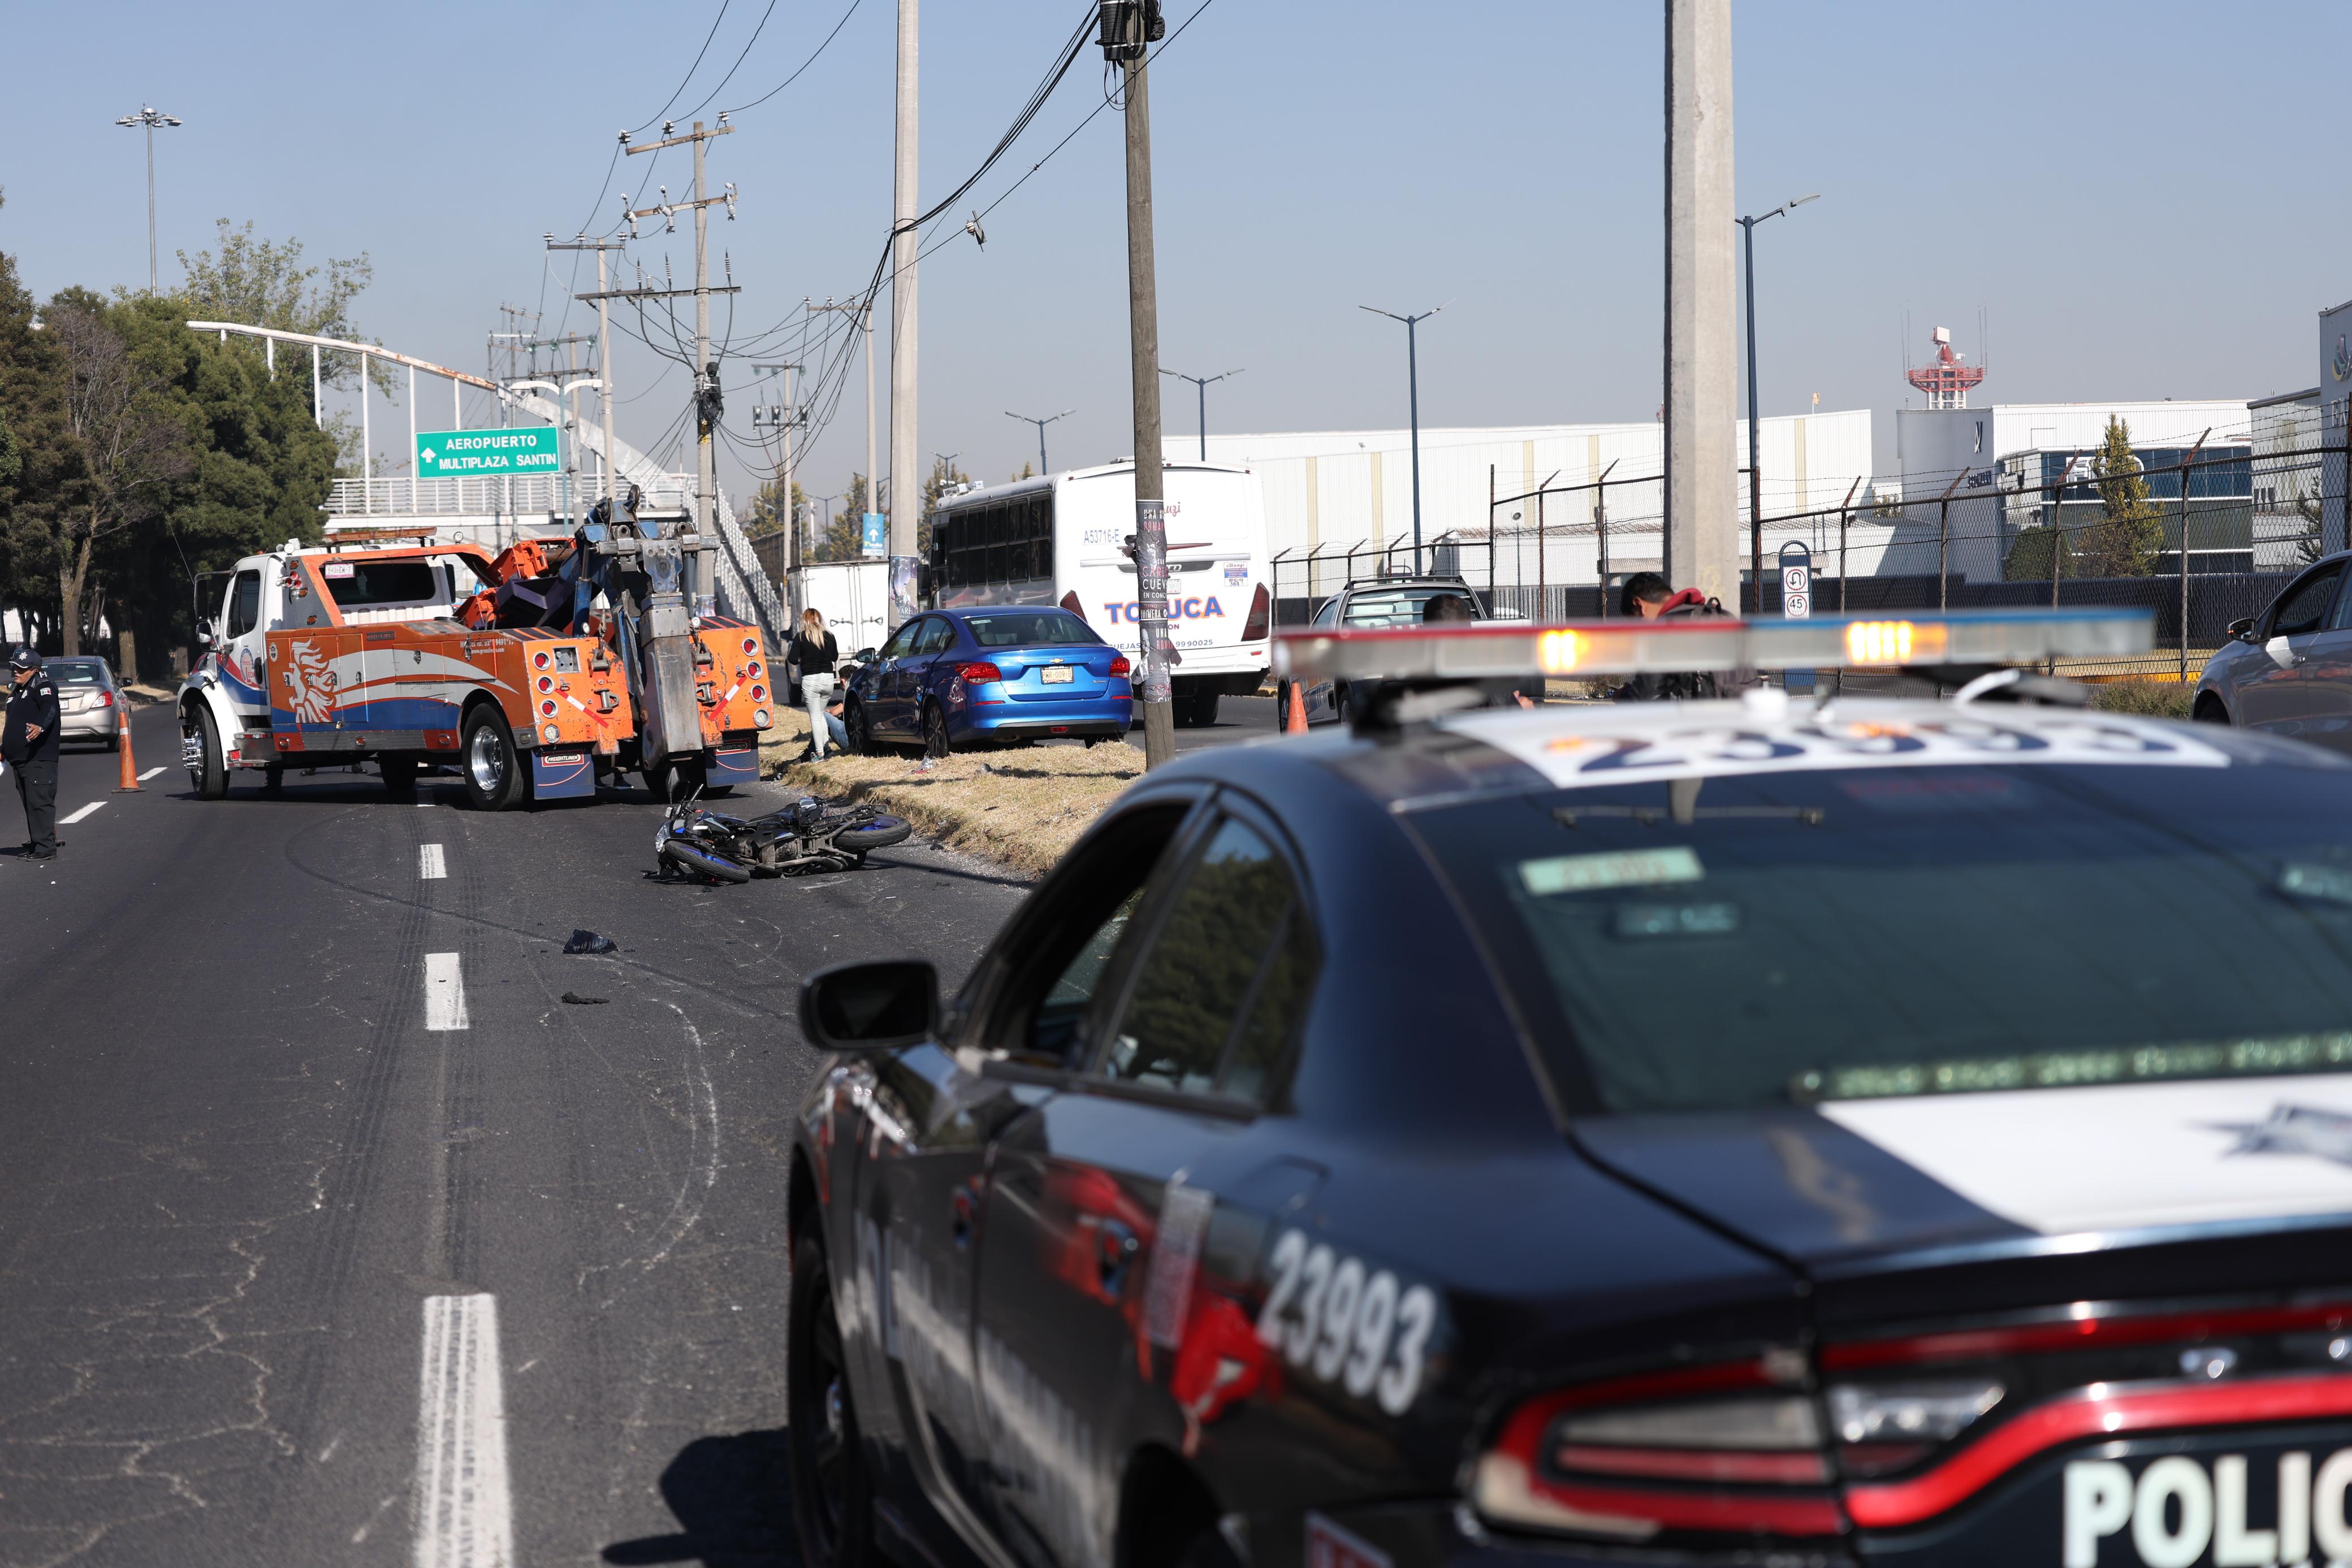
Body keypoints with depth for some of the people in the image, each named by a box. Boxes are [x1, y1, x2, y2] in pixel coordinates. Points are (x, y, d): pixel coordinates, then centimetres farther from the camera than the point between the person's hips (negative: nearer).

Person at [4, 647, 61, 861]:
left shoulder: (42, 686, -7)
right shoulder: (16, 691, 22)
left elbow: (49, 709, -28)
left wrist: (40, 726, -48)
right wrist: (3, 750, 40)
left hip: (40, 759, -9)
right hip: (19, 760, 9)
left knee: (40, 802, -13)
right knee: (29, 803, 12)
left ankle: (46, 848, -15)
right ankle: (37, 843, 19)